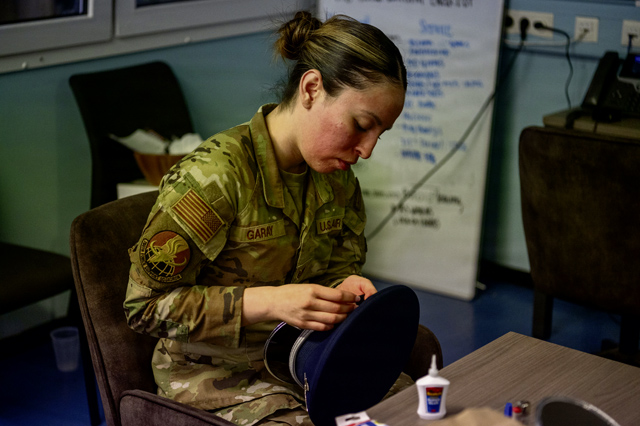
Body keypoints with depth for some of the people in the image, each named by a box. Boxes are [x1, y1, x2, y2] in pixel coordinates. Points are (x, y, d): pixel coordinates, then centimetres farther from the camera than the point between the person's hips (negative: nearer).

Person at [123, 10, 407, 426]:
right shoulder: (213, 175, -20)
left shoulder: (337, 176, 3)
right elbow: (145, 305, -18)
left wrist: (346, 286, -9)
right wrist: (270, 302, -27)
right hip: (219, 378, -6)